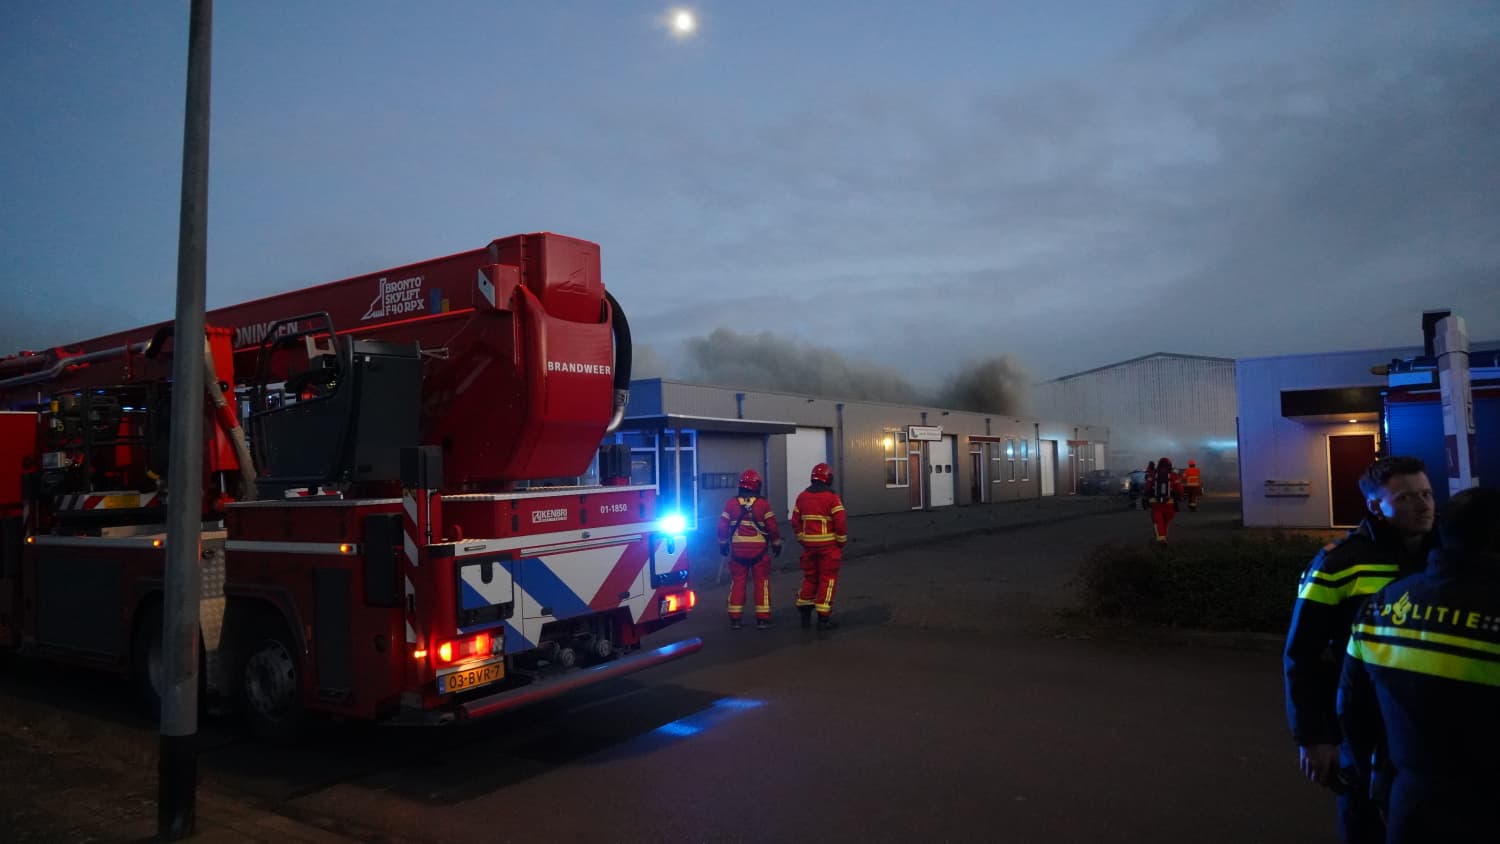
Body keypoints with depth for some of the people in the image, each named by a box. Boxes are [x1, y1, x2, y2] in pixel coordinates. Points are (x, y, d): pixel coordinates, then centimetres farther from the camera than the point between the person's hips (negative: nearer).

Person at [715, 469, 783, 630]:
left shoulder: (731, 503, -3)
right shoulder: (763, 504, -8)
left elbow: (723, 526, 0)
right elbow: (772, 527, -5)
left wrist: (723, 544, 14)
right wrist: (777, 544, 9)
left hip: (738, 549, 2)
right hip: (759, 550, -2)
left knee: (737, 582, 9)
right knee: (762, 582, 6)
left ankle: (734, 619, 10)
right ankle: (762, 618, 6)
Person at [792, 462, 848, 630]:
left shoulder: (802, 496, 5)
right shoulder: (831, 497, -12)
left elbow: (795, 522, 9)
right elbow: (841, 523, -15)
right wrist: (842, 541, -1)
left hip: (809, 545, 5)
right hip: (828, 545, -5)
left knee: (810, 577, 17)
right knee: (827, 579, 2)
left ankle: (805, 614, 20)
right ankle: (823, 618, 3)